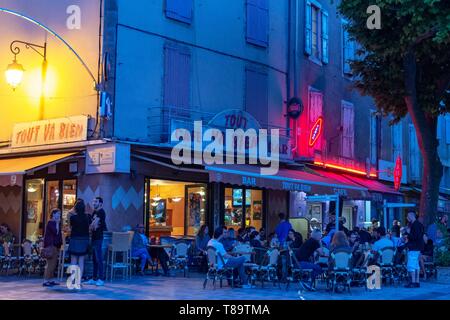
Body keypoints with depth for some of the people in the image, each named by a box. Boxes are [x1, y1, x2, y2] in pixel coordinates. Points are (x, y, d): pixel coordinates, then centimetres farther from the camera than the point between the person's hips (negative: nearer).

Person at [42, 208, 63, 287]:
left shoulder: (56, 223, 19)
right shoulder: (50, 223, -8)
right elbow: (55, 232, -18)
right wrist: (57, 223, -12)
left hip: (55, 245, 9)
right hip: (50, 245, -9)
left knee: (54, 263, 8)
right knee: (50, 263, -11)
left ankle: (50, 280, 13)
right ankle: (46, 281, -11)